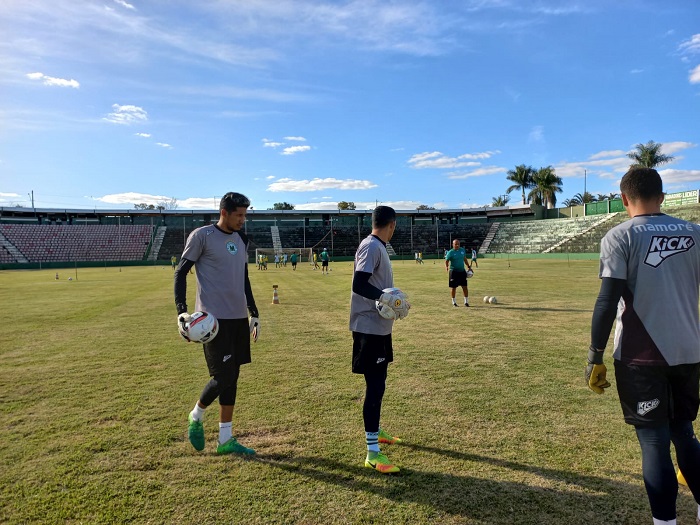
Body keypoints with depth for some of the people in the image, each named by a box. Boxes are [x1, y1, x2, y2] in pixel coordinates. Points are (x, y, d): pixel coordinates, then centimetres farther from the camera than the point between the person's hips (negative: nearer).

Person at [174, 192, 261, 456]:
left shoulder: (241, 240, 14)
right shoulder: (202, 235, -6)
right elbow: (180, 272, -5)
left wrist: (253, 313, 19)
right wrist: (181, 311, -16)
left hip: (239, 317, 7)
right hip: (214, 318, -7)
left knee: (232, 377, 10)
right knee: (222, 378, -7)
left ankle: (226, 439, 22)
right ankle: (196, 416, 25)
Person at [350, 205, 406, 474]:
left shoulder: (377, 247, 13)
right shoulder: (371, 247, -17)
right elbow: (359, 284, -27)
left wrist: (394, 301, 21)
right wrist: (385, 297, -33)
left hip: (379, 326, 10)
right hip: (369, 327, -10)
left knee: (378, 383, 21)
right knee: (375, 386, -7)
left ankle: (375, 431, 38)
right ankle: (373, 452, 0)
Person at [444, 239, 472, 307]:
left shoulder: (462, 250, 6)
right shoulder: (450, 252, -9)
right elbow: (446, 261, -10)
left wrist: (468, 266, 15)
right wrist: (446, 267, -29)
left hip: (462, 271, 4)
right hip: (453, 271, -4)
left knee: (465, 286, 2)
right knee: (453, 287, 3)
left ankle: (466, 301, 14)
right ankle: (454, 302, 17)